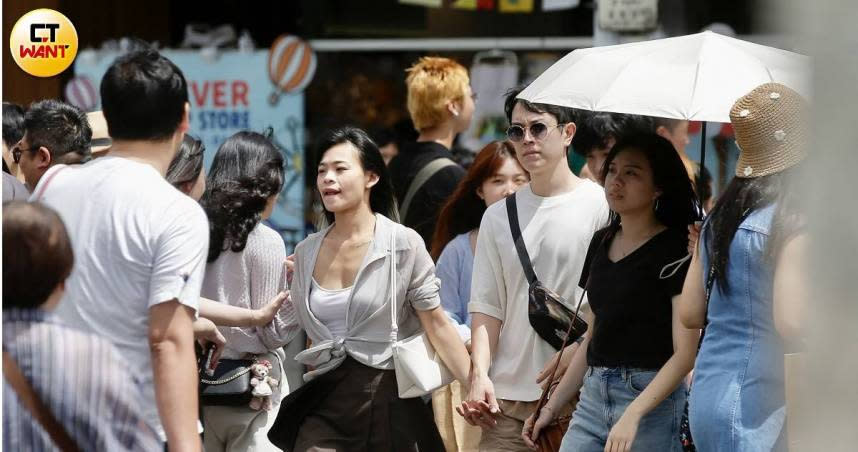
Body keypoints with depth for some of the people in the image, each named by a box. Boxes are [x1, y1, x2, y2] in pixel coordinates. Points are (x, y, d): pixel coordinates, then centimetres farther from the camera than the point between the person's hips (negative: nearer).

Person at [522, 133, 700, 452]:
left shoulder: (675, 250, -8)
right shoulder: (601, 242, 13)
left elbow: (685, 353, -14)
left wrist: (633, 415, -24)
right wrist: (553, 406, 16)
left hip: (651, 400, -6)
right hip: (593, 396, 6)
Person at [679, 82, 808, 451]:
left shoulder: (719, 217, 11)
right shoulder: (790, 223, -13)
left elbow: (690, 313, 13)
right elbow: (791, 324, -19)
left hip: (707, 390, 8)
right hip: (752, 403, -8)